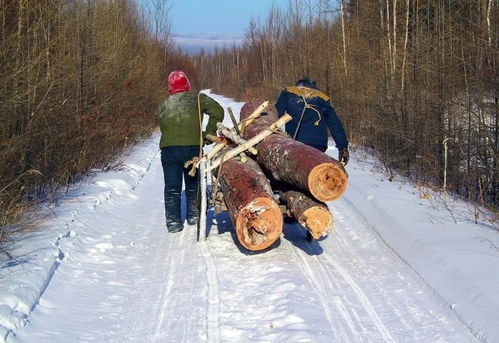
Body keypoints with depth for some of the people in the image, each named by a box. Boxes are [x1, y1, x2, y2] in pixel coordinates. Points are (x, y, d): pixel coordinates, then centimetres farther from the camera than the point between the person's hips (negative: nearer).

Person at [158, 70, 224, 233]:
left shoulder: (164, 105, 15)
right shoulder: (196, 98, 6)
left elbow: (163, 127, 11)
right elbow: (217, 112, -5)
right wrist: (208, 133, 2)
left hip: (168, 148, 2)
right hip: (192, 147, -1)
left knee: (172, 187, 7)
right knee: (193, 185, 16)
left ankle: (173, 221, 4)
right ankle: (193, 215, 24)